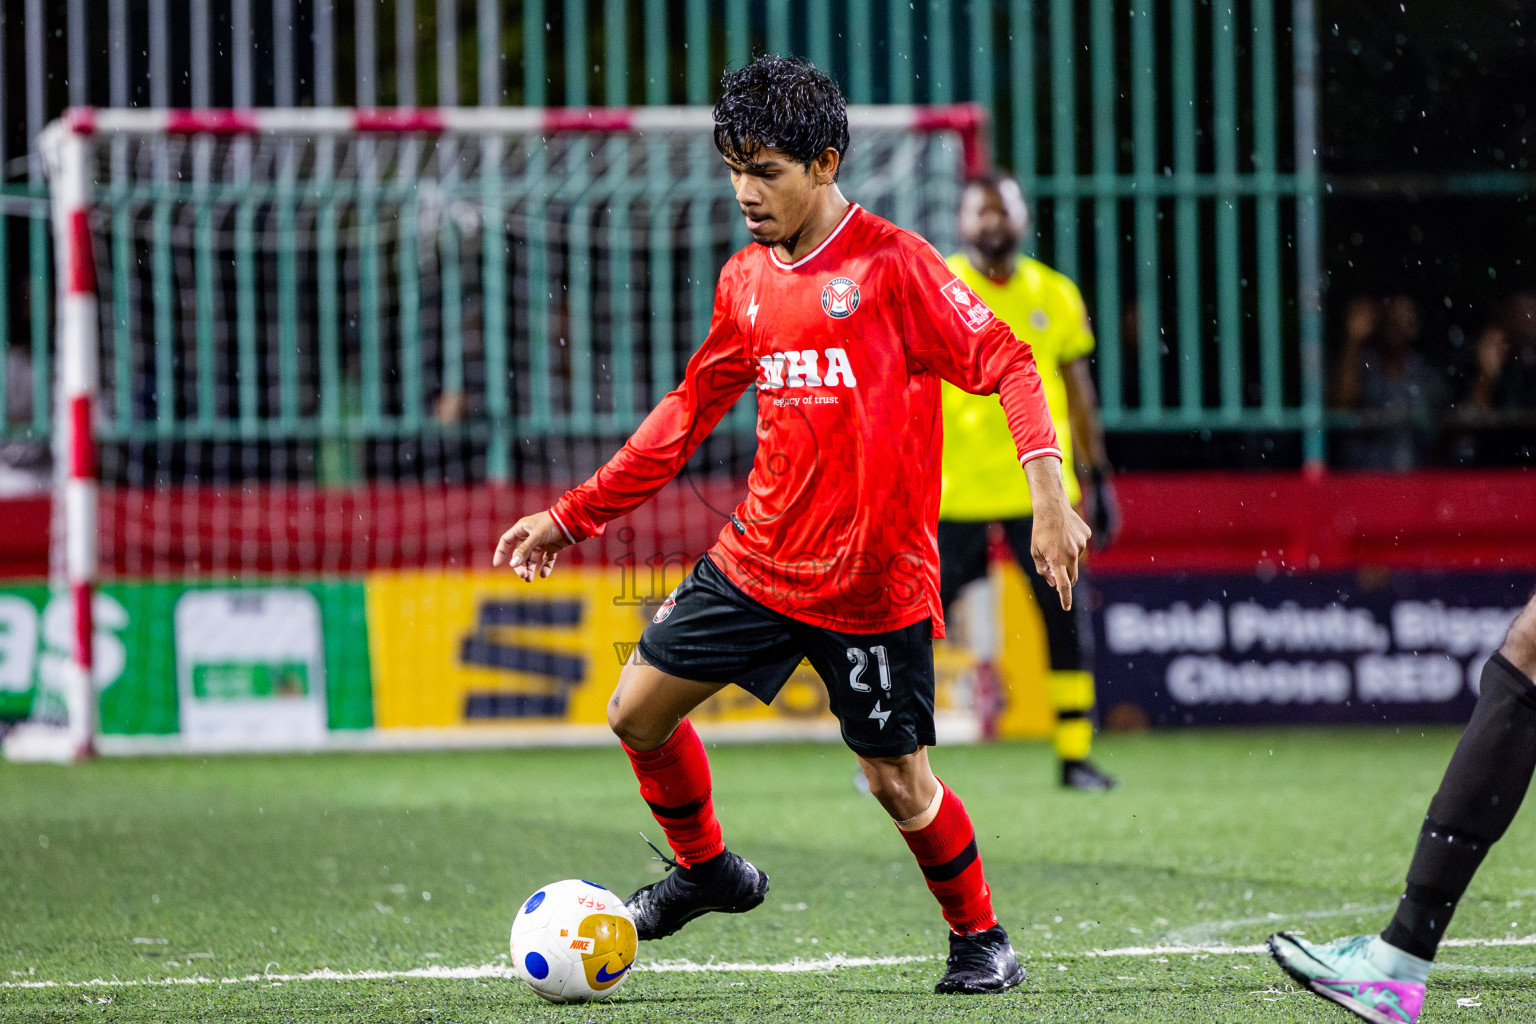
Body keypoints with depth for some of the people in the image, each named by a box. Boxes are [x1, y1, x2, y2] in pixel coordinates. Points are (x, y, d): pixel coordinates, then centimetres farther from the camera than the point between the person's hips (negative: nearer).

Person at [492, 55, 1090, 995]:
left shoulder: (893, 265, -13)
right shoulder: (747, 282, 7)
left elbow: (1007, 364, -15)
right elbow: (691, 411, 17)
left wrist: (1049, 494, -27)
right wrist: (576, 514, 17)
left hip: (875, 581, -6)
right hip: (760, 559, 6)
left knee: (899, 783, -2)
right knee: (639, 712, 6)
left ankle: (980, 938, 22)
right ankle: (706, 871, 30)